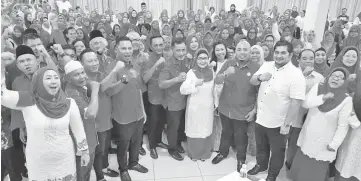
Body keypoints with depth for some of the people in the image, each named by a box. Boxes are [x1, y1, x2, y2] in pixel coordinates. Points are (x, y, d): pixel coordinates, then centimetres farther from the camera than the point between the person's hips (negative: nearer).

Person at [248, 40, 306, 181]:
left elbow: (296, 102, -20)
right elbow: (252, 81, 4)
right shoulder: (266, 66, -2)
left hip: (278, 123, -5)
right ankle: (261, 165, 52)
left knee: (276, 151, 17)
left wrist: (287, 124, -19)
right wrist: (260, 77, -19)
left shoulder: (296, 75, -20)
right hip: (260, 118, 5)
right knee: (261, 146, 26)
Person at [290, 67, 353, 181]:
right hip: (307, 140, 3)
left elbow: (343, 126, -11)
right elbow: (305, 103, -15)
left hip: (323, 145, -3)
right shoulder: (318, 87, -3)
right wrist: (323, 97, -26)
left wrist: (334, 144, -11)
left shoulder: (346, 100, -13)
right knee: (299, 169, 17)